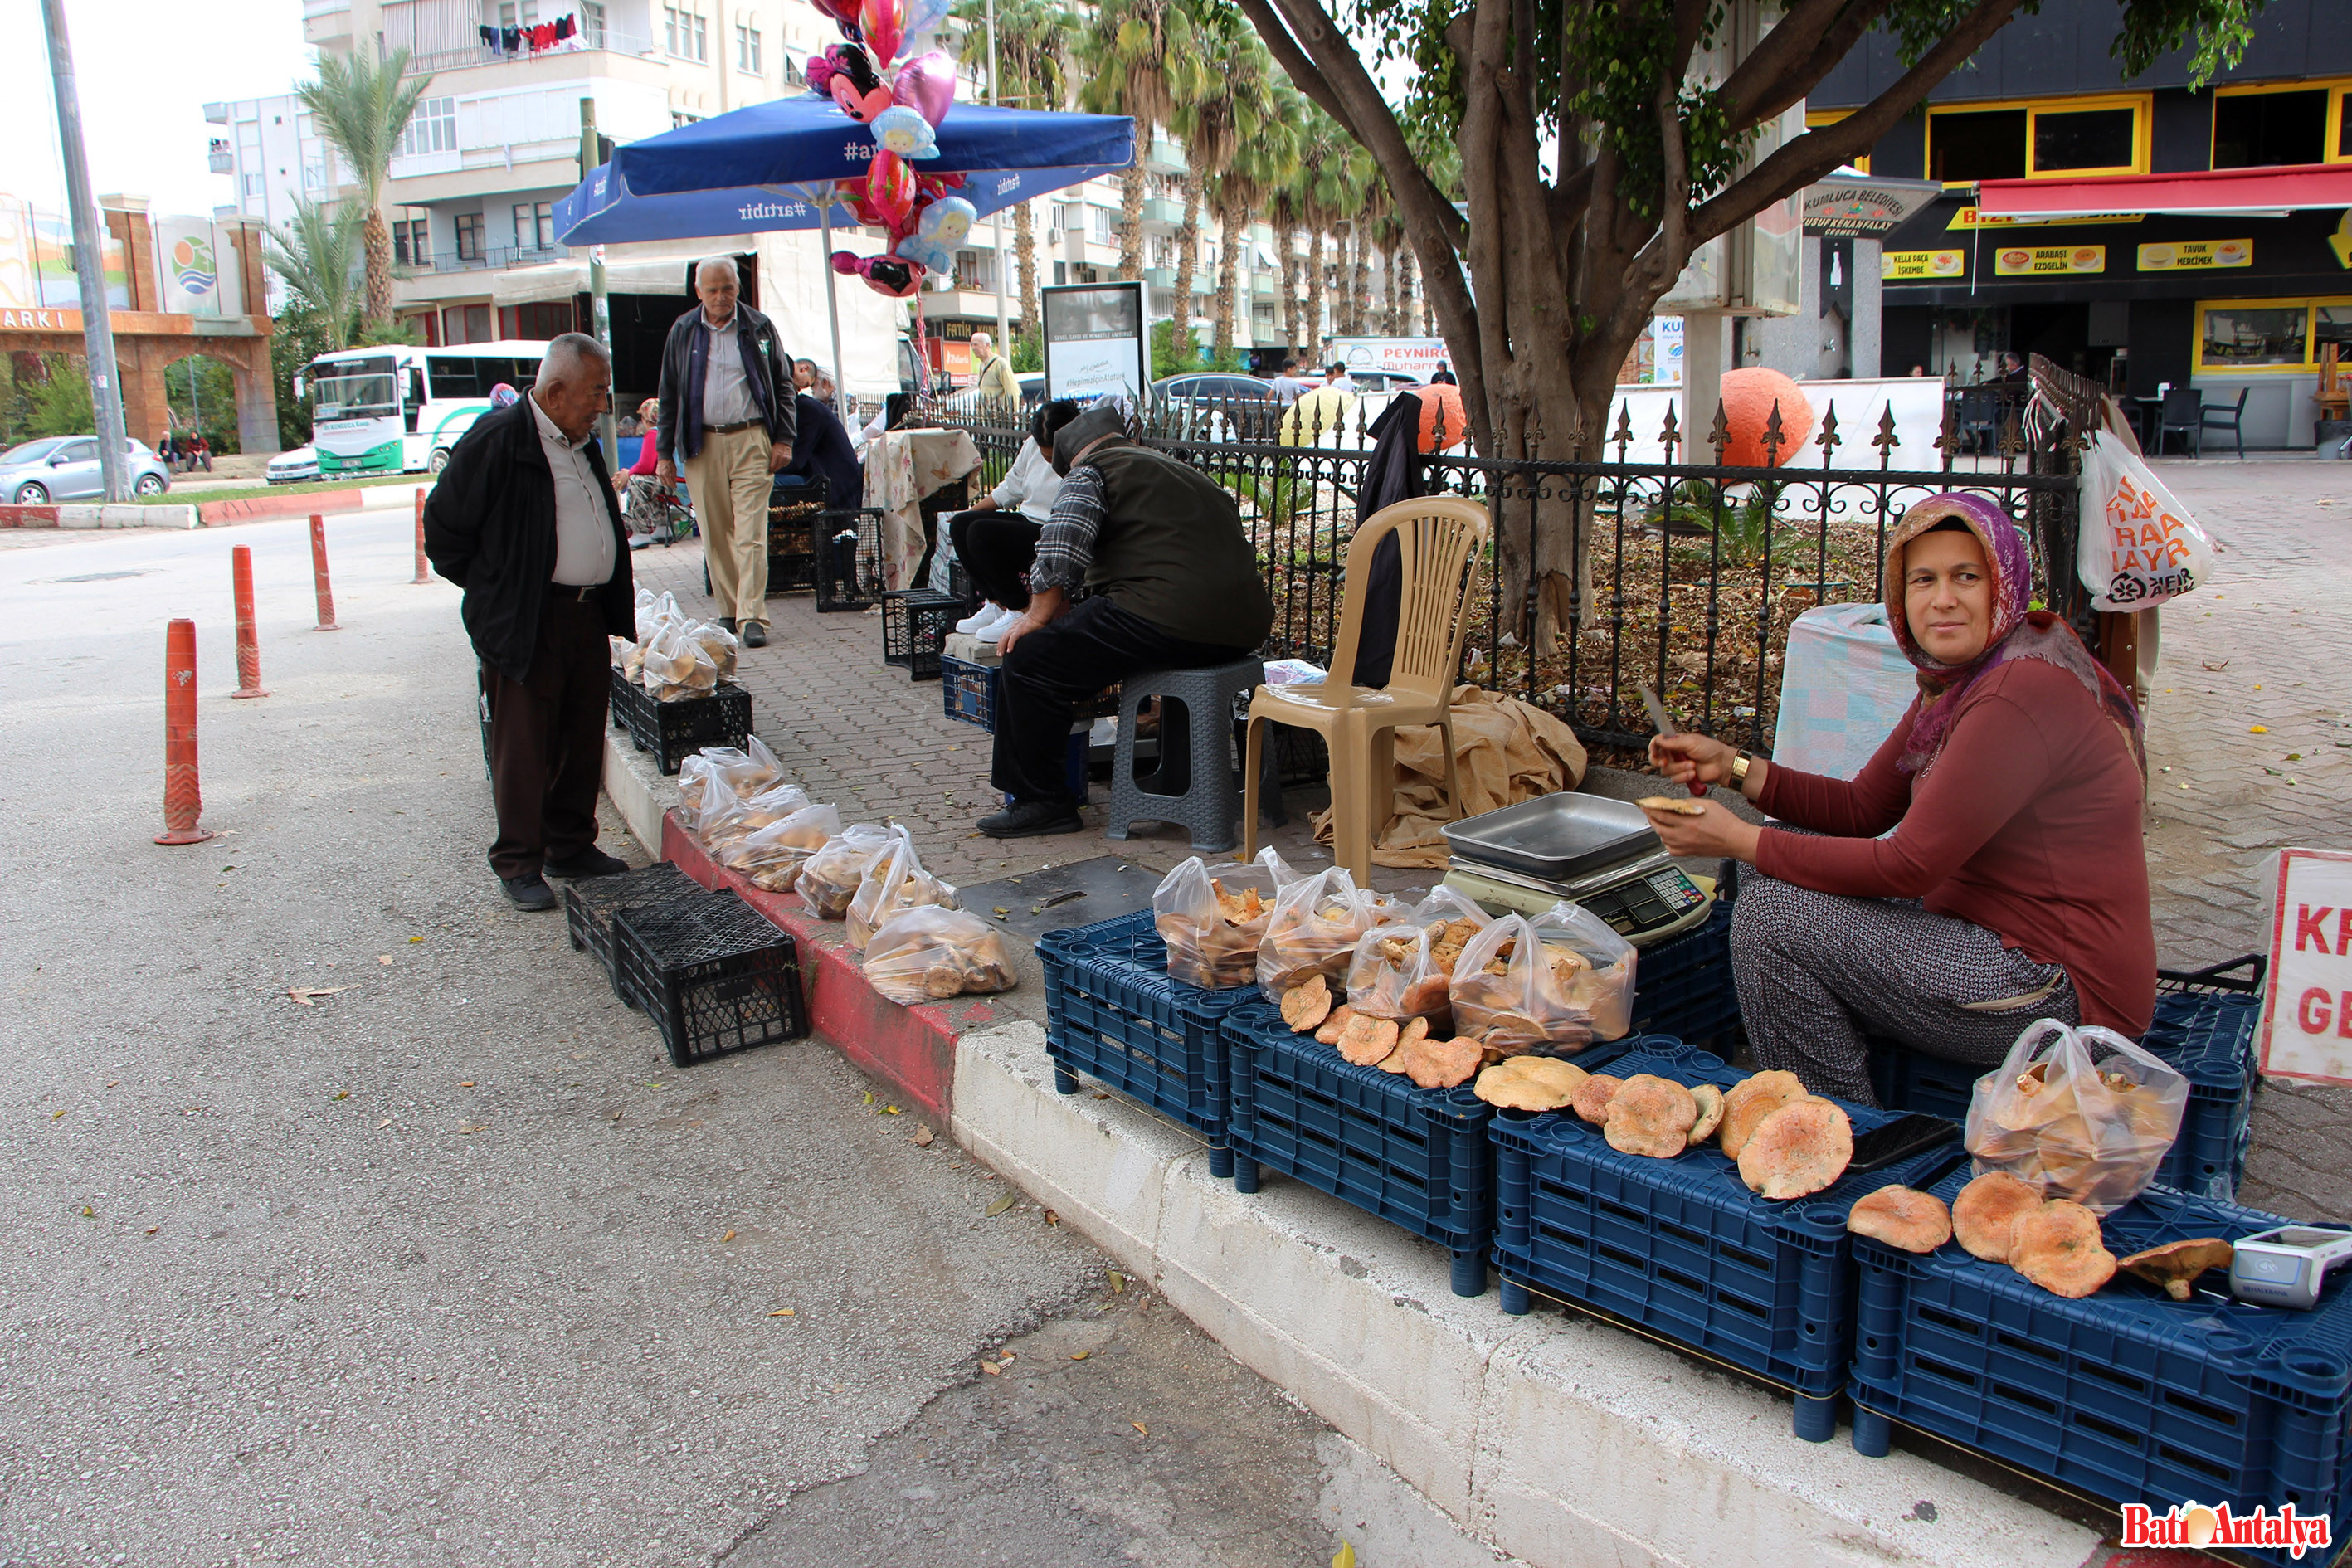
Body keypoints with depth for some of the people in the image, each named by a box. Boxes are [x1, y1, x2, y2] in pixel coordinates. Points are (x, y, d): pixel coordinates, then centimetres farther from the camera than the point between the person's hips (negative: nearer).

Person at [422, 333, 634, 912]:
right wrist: (492, 591, -2)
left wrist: (613, 605, 16)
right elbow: (444, 526, -8)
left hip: (589, 614, 8)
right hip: (527, 625, -8)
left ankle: (570, 847, 26)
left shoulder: (582, 441, 14)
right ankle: (519, 864, 12)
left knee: (583, 740, 13)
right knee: (524, 748, 0)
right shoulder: (497, 439, -12)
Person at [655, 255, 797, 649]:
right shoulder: (683, 332, 9)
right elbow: (669, 394, 12)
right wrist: (665, 453, 7)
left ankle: (752, 617, -11)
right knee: (715, 535, 5)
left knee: (751, 534, -9)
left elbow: (781, 385, 10)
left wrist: (783, 439, 0)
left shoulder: (759, 327, 6)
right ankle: (728, 612, 15)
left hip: (751, 441, -2)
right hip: (702, 444, 2)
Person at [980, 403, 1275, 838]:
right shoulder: (1188, 472, 31)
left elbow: (1059, 550, -11)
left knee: (1031, 659, 1)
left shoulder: (1089, 472, 7)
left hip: (1166, 621, -9)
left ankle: (1039, 800, 6)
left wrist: (1038, 617, 3)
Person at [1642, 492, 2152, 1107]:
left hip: (2064, 992, -10)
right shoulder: (1957, 681, 9)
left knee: (1774, 915, -17)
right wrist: (1733, 767, -2)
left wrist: (1738, 840, -19)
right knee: (1778, 864, 12)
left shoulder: (2020, 695, -23)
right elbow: (1862, 808, 11)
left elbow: (1907, 867, -24)